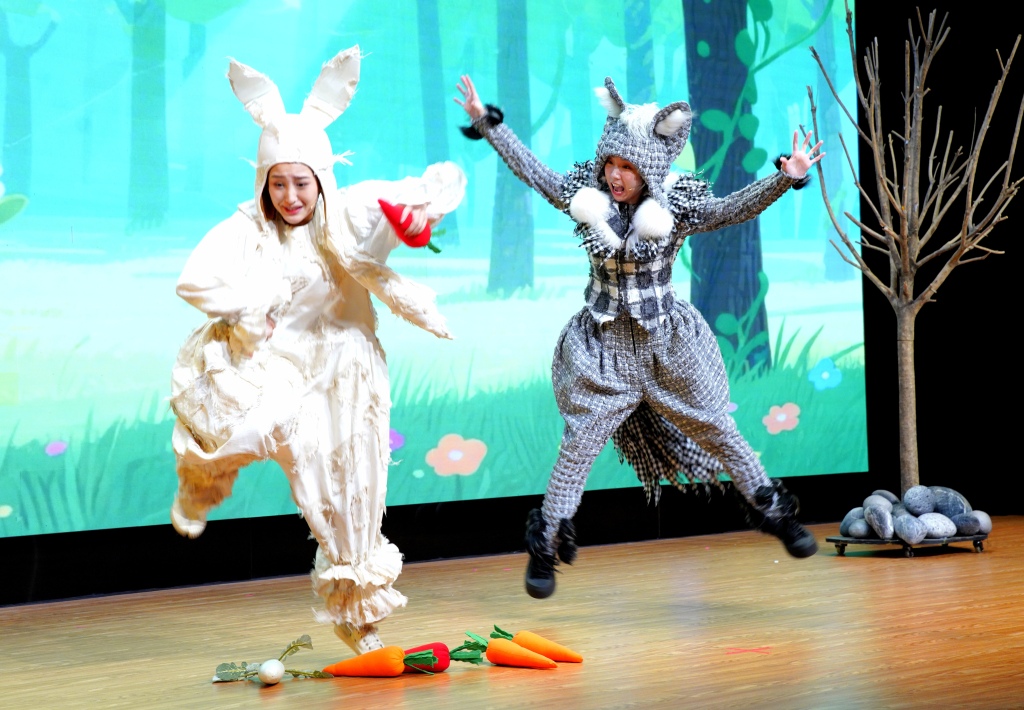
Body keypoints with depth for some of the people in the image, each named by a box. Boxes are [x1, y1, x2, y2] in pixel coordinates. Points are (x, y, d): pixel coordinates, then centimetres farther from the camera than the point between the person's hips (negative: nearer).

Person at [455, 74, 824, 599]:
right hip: (603, 344, 1)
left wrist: (785, 178, -35)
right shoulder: (587, 197, -5)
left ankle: (775, 514, 24)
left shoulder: (677, 207, -10)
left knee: (717, 431, 8)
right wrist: (486, 122, 4)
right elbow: (533, 171, 4)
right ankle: (546, 545, 10)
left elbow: (733, 209, -21)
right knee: (579, 443, 0)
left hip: (669, 343, 0)